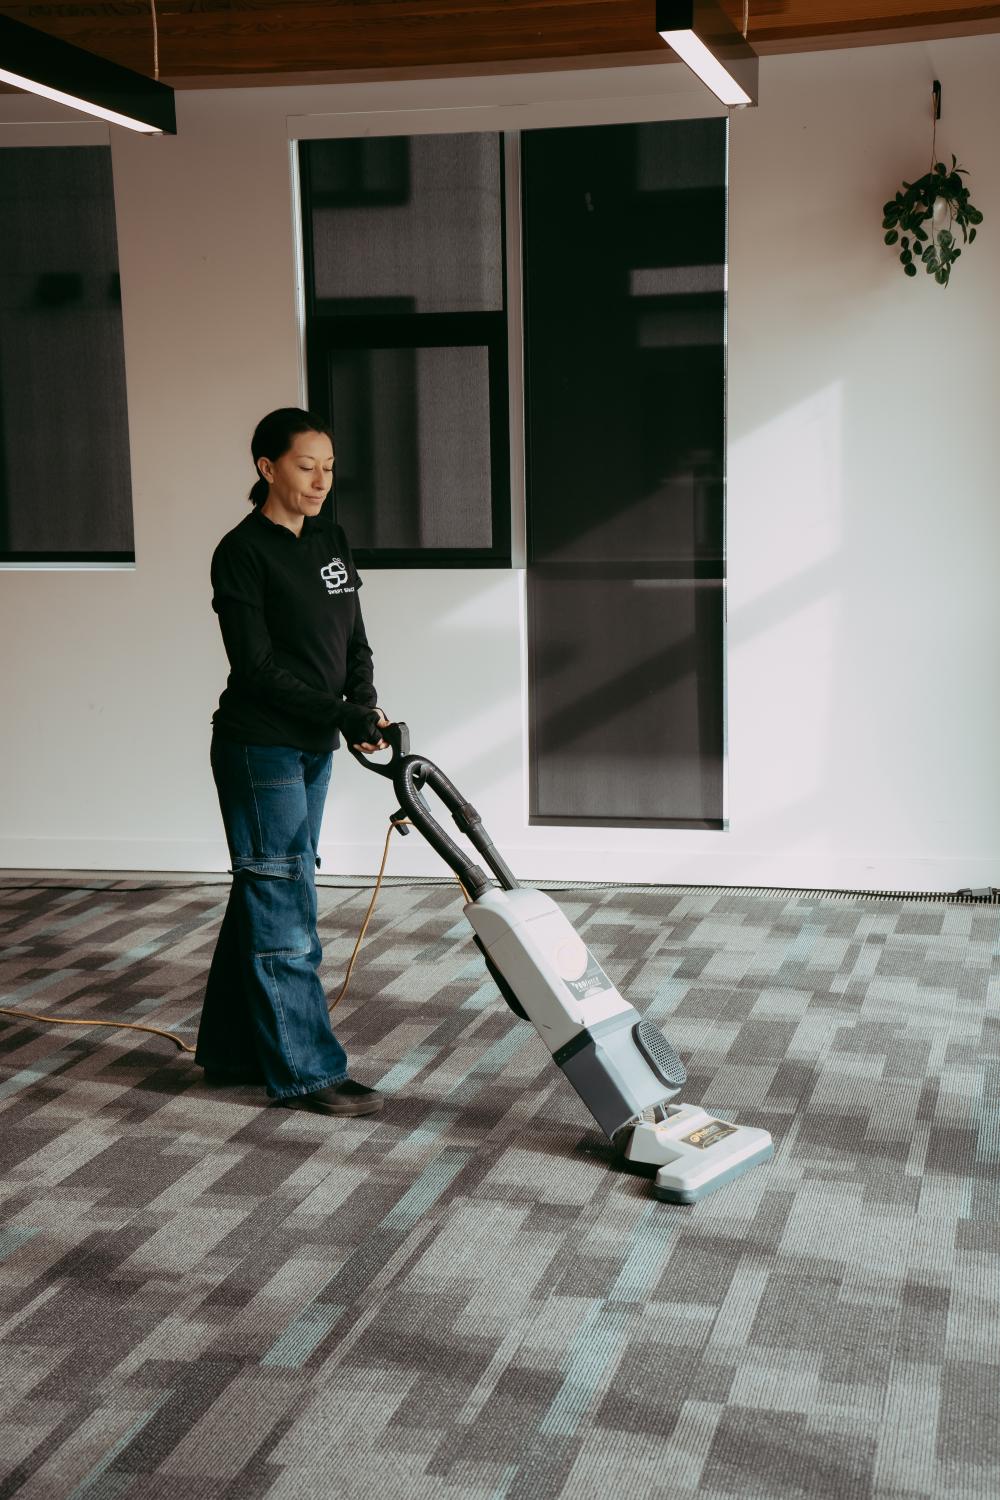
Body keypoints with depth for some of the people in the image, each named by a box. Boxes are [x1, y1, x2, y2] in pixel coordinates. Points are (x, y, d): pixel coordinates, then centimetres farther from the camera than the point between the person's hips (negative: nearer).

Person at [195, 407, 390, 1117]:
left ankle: (232, 1051, 26)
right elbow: (257, 665, -17)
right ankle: (309, 1071, 4)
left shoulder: (331, 540, 10)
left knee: (263, 899, 15)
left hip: (313, 748, 8)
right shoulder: (243, 552, -12)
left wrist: (365, 704, -8)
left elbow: (354, 640, 11)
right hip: (261, 748, -8)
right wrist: (341, 716, -20)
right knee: (284, 907, -3)